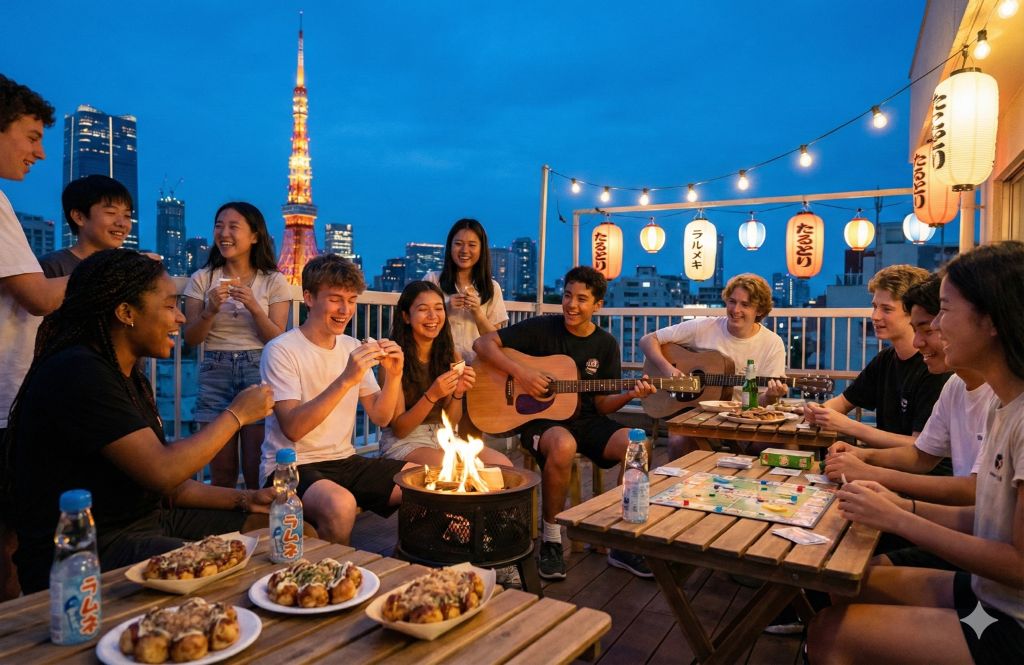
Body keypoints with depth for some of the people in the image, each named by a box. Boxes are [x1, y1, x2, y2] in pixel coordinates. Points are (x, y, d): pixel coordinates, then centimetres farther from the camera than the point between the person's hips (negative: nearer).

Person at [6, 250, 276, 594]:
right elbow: (162, 472, -24)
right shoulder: (77, 373, -19)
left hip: (148, 520, 10)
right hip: (85, 555, -10)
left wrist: (242, 499, 0)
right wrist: (236, 415, -11)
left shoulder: (131, 378, 12)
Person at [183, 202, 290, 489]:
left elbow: (278, 340, -3)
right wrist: (210, 310, -14)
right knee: (221, 474, 7)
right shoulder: (202, 279, 7)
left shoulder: (274, 282, 3)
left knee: (257, 473, -1)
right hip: (215, 372, 2)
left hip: (259, 369, -2)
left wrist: (254, 307, -18)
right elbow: (190, 339, 4)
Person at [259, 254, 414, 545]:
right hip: (291, 467, -6)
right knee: (340, 504, -37)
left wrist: (393, 376, -9)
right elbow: (293, 429, -22)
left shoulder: (352, 347, 9)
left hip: (344, 461, 6)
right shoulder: (281, 350, -11)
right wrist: (346, 380, -29)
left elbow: (381, 418, 8)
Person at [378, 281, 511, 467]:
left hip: (443, 438, 5)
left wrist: (458, 393, -15)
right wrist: (431, 395, -25)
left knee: (502, 465, -16)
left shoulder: (451, 355, 3)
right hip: (404, 442, -5)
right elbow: (398, 429, -12)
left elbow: (451, 422, 5)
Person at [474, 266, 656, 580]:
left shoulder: (606, 345, 7)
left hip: (587, 421, 4)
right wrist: (519, 371, -20)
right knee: (563, 445, -39)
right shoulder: (541, 328, -4)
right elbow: (483, 344, -7)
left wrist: (629, 395, -13)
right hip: (540, 419, -4)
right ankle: (551, 540, -17)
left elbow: (601, 404, 7)